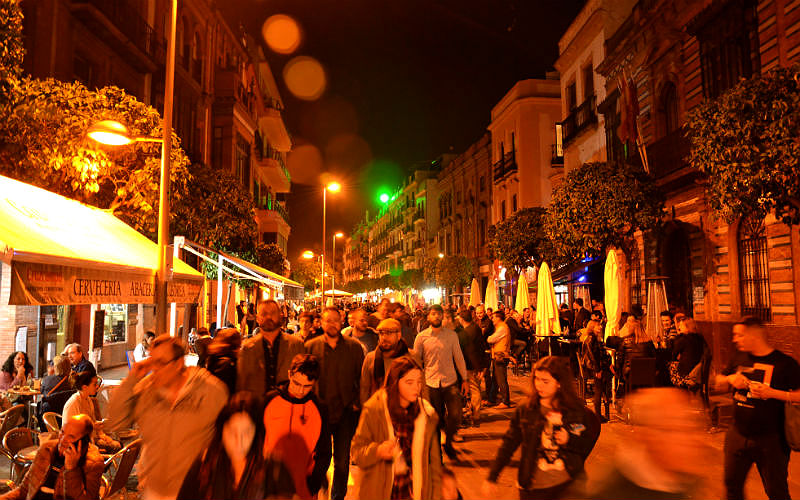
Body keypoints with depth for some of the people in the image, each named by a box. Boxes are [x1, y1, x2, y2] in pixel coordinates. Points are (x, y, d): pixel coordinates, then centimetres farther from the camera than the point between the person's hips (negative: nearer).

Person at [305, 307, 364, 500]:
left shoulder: (354, 347, 0)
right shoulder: (310, 347, 0)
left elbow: (362, 378, 5)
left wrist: (357, 403, -1)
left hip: (346, 412, 0)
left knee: (342, 460, 10)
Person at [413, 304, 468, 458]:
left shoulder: (451, 335, 2)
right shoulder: (421, 337, -1)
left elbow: (459, 357, 8)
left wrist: (464, 379, 8)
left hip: (450, 382, 1)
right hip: (431, 383, -1)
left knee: (456, 416, -5)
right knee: (436, 420, 8)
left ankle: (448, 442, 24)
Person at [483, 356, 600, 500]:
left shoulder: (577, 411, -5)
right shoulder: (524, 410, -5)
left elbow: (589, 444, 6)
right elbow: (508, 444, -1)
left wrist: (569, 440, -15)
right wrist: (491, 478, -5)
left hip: (569, 486, 0)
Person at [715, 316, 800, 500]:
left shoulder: (785, 363, -10)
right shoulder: (739, 358, 5)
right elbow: (719, 384, 13)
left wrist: (772, 393, -23)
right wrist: (730, 379, -7)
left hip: (770, 440, -4)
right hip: (738, 435, 5)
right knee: (732, 485, 16)